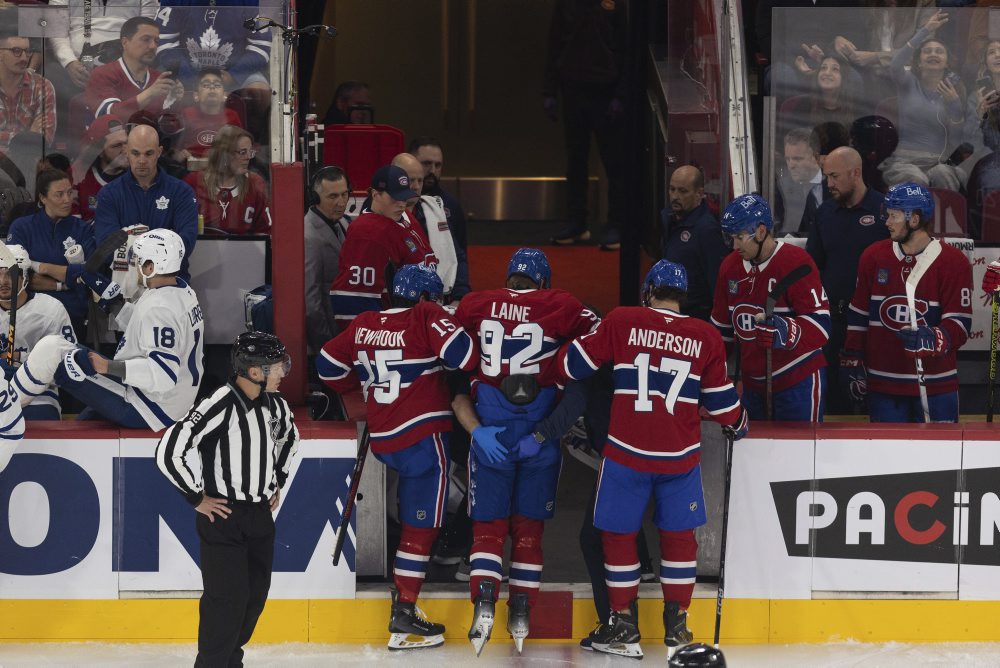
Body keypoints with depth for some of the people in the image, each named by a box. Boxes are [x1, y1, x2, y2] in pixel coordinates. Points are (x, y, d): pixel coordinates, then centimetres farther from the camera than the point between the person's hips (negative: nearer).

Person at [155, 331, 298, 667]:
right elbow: (169, 450, -26)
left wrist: (277, 482, 20)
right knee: (228, 599, -6)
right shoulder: (220, 406, -23)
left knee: (255, 595, 13)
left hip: (260, 513, 8)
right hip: (223, 517, -8)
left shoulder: (275, 403, 2)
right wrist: (197, 497, -17)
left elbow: (289, 438, 27)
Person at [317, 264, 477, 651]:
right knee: (420, 526, -3)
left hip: (382, 440, 7)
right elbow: (461, 353, -21)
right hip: (423, 437, -7)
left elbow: (329, 365, 18)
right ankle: (403, 614, -6)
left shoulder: (363, 325, 10)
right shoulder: (425, 316, -8)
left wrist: (361, 388, 30)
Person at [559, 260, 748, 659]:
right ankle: (676, 624, 19)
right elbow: (721, 401, 8)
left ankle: (624, 626, 11)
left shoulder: (621, 322, -3)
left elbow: (574, 364, 4)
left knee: (619, 534, 9)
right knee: (679, 535, 16)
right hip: (680, 456, 2)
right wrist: (738, 425, 29)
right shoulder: (705, 337, 2)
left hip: (627, 451, -2)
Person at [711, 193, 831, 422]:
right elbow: (722, 326, 19)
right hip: (754, 383, 7)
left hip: (798, 382, -7)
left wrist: (787, 332, -37)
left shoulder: (796, 262, -15)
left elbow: (820, 324, -20)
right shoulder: (730, 266, 7)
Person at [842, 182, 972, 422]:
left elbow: (959, 326, -10)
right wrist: (852, 362, 11)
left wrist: (930, 339, -28)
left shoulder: (953, 262, -6)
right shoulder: (873, 257, 5)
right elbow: (858, 315, 12)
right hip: (882, 383, 3)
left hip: (935, 387, -3)